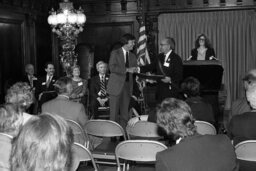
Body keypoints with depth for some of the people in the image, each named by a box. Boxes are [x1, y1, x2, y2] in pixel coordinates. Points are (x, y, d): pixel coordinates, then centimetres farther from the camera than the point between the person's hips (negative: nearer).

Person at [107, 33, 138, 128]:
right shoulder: (115, 53, 1)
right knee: (114, 112, -3)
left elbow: (134, 70, 15)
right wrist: (126, 69, -19)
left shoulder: (132, 56, 17)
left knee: (125, 113, 4)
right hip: (116, 86, -5)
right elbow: (112, 67, -13)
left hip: (127, 86, 5)